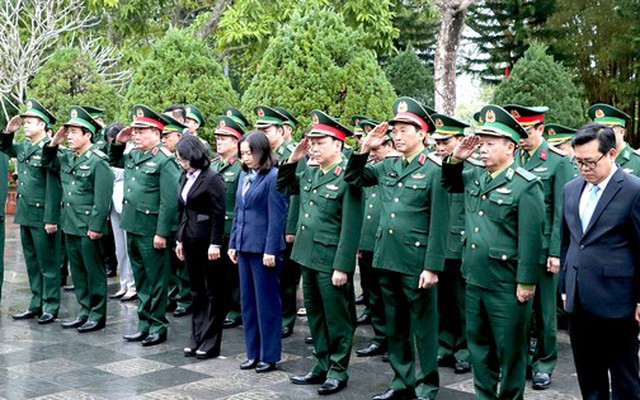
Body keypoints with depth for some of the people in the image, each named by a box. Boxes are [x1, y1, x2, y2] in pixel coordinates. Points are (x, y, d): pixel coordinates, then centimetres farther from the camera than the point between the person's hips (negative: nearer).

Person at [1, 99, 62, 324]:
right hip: (25, 213, 8)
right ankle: (36, 305, 24)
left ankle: (50, 307, 11)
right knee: (32, 262, 15)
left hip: (42, 216, -8)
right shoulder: (24, 147, 9)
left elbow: (53, 187, -18)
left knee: (47, 263, 2)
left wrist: (51, 219, -21)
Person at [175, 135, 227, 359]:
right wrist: (180, 239, 14)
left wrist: (215, 244, -17)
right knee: (196, 291, 13)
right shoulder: (185, 178, 11)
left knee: (213, 292, 3)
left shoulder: (212, 179, -12)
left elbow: (219, 214, -14)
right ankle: (196, 339, 21)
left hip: (207, 241, -8)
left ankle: (210, 343, 9)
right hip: (190, 240, 8)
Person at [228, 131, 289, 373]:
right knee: (248, 301, 13)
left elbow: (277, 216, -15)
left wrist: (271, 250, -17)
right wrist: (233, 243, 12)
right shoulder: (244, 175, 10)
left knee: (266, 302, 3)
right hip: (245, 246, 8)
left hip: (263, 248, -8)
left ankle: (269, 355, 13)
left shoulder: (273, 177, -12)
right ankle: (253, 352, 23)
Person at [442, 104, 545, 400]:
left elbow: (531, 238, -16)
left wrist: (526, 283, -17)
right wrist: (455, 158, 6)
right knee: (479, 344, 18)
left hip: (507, 287, -7)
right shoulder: (474, 177, 7)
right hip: (474, 280, 7)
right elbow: (448, 183, 27)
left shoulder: (526, 185, -14)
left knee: (510, 350, 8)